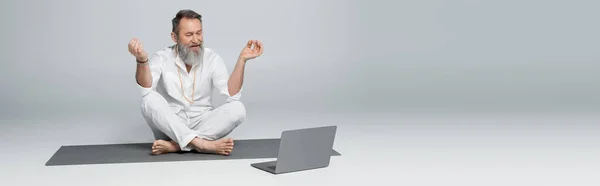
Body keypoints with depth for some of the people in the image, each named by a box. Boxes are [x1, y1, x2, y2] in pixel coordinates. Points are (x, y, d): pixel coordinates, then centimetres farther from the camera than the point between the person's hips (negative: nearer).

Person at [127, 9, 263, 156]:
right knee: (149, 99, -30)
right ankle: (202, 144, -38)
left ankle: (174, 145, -31)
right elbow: (146, 88, -25)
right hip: (169, 127, -1)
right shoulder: (162, 58, -5)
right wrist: (142, 60, -43)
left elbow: (232, 94, -16)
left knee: (237, 108, -25)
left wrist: (242, 59, -27)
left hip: (202, 125, 1)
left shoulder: (212, 58, -3)